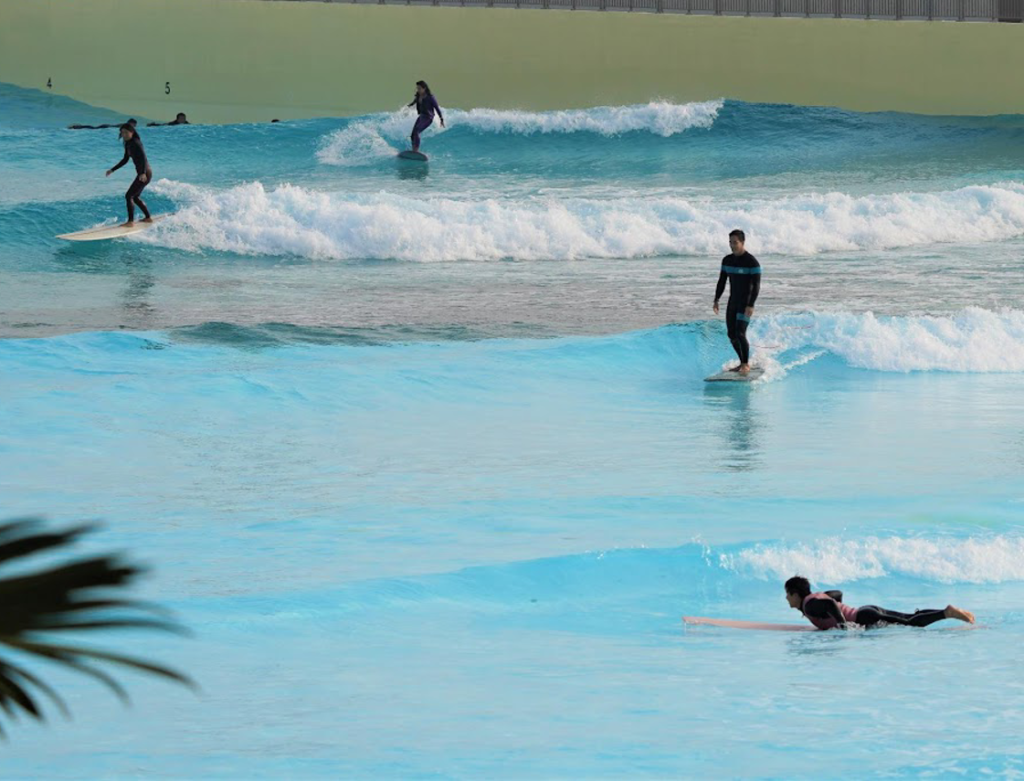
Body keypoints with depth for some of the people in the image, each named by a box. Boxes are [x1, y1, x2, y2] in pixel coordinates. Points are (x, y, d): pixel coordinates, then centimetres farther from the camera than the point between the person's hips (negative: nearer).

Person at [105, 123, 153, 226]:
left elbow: (143, 157, -29)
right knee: (135, 197, 20)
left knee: (129, 196, -12)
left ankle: (130, 221, -11)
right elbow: (125, 160, 24)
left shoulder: (135, 143, -17)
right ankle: (148, 218, 29)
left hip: (145, 174, -10)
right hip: (142, 173, 10)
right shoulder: (128, 144, 11)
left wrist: (143, 173, -42)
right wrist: (112, 170, 25)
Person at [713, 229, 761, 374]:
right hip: (733, 302, 7)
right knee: (732, 335, 9)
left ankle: (746, 365, -6)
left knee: (740, 334, -18)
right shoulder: (727, 260, 6)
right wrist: (716, 300, 4)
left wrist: (751, 305, -25)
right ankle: (743, 363, 23)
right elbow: (722, 281, 12)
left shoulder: (752, 262, -14)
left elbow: (756, 285, -17)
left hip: (745, 303, -7)